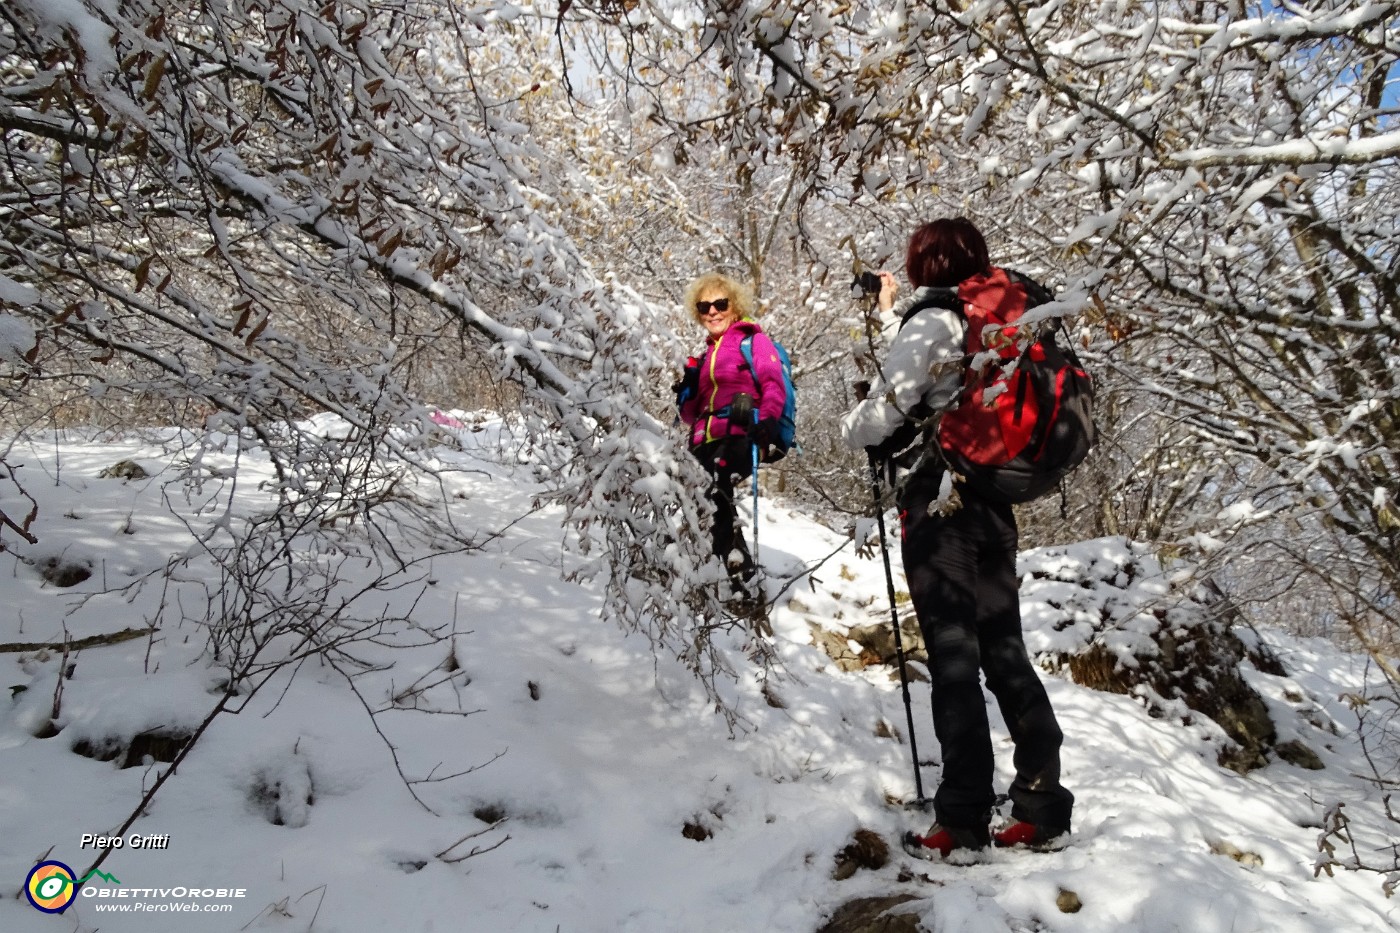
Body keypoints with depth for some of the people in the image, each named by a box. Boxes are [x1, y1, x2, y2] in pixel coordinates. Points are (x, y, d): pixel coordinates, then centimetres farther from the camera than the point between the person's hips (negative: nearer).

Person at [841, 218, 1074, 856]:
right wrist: (892, 310, 33)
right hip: (993, 503, 7)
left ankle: (963, 822, 9)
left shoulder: (933, 320, -11)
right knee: (1006, 654, 11)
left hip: (937, 503, -7)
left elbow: (882, 412, -16)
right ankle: (1044, 810, 19)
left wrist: (852, 431, 6)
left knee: (953, 662, -1)